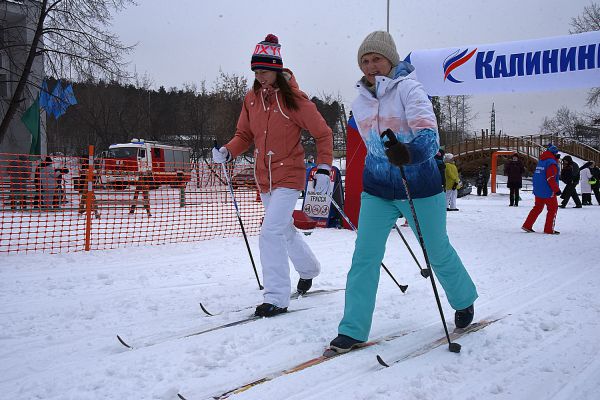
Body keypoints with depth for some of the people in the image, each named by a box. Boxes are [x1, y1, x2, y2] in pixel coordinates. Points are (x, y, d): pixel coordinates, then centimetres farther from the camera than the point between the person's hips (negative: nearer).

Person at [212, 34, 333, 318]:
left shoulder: (294, 99, -14)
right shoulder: (252, 98, 2)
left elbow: (323, 134, -7)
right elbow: (245, 135, 11)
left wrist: (323, 169, -13)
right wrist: (227, 152, -8)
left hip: (289, 176, -7)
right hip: (264, 178, 7)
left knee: (271, 232, -17)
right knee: (284, 229, 22)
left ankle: (276, 298, -8)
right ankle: (308, 268, 48)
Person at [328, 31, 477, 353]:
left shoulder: (409, 89, -15)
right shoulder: (360, 102, 3)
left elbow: (429, 137, -29)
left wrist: (409, 153, -50)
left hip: (419, 188, -4)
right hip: (377, 190, 4)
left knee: (437, 252, 12)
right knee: (364, 256, -6)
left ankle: (464, 301, 40)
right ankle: (353, 330, 1)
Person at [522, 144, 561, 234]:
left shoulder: (541, 161, 11)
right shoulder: (552, 163, -15)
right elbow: (551, 179, -21)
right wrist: (557, 190, -16)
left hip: (538, 190, 8)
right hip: (547, 191, -8)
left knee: (538, 207, 17)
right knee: (553, 208, 4)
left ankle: (527, 225, 15)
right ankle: (548, 229, 5)